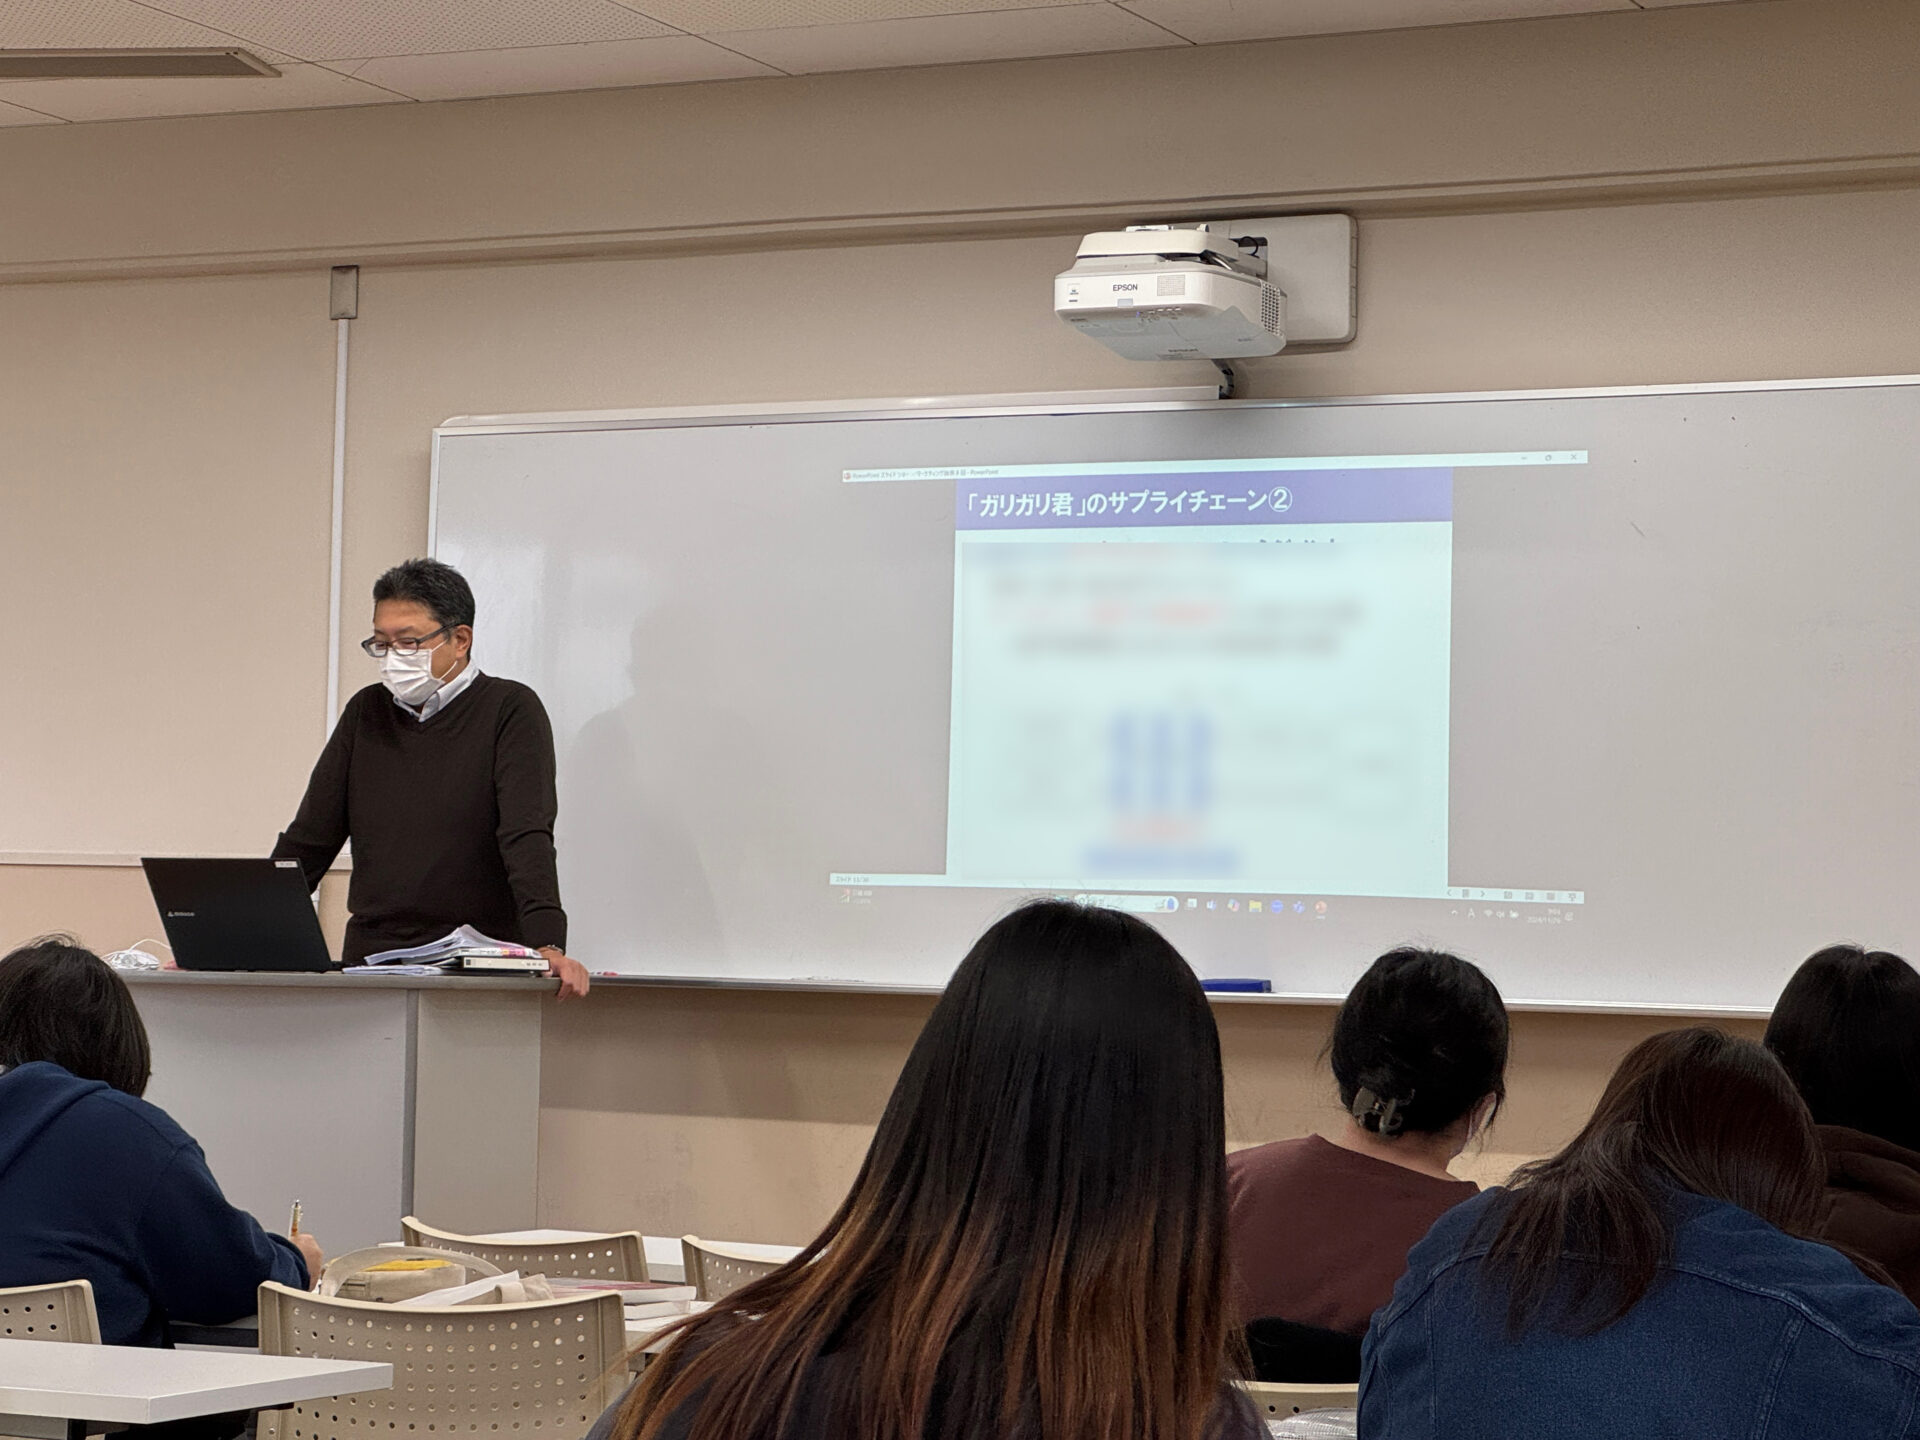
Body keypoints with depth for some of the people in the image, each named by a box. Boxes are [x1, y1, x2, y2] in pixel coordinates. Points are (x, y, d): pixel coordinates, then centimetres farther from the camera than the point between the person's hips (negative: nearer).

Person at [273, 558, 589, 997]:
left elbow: (528, 839, -13)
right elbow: (307, 842, 16)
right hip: (369, 963, 4)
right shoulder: (366, 712, 16)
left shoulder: (510, 710, 0)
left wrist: (548, 946, -27)